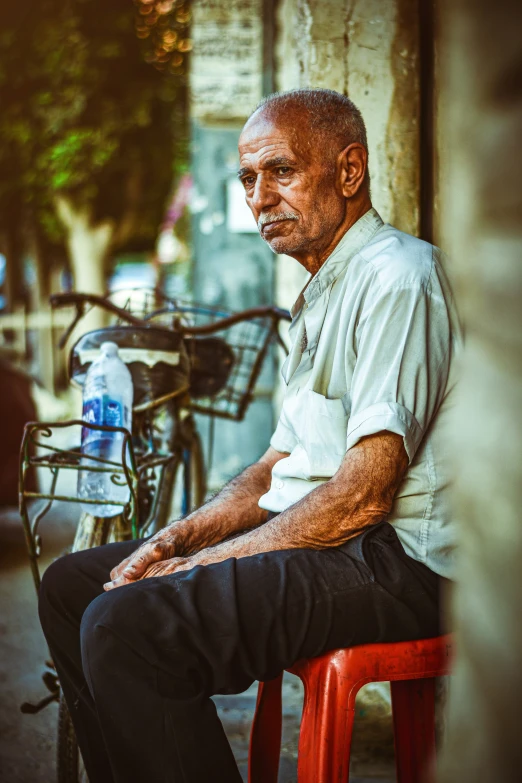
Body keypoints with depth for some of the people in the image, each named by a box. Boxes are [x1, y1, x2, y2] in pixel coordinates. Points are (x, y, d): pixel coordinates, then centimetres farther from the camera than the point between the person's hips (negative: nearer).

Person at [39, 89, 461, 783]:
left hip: (392, 559, -10)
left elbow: (366, 492, -21)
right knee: (70, 583, 7)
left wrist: (210, 560, -15)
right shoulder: (321, 294, 21)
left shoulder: (398, 275, -13)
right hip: (310, 538, 10)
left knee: (123, 626, -26)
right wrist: (181, 537, 3)